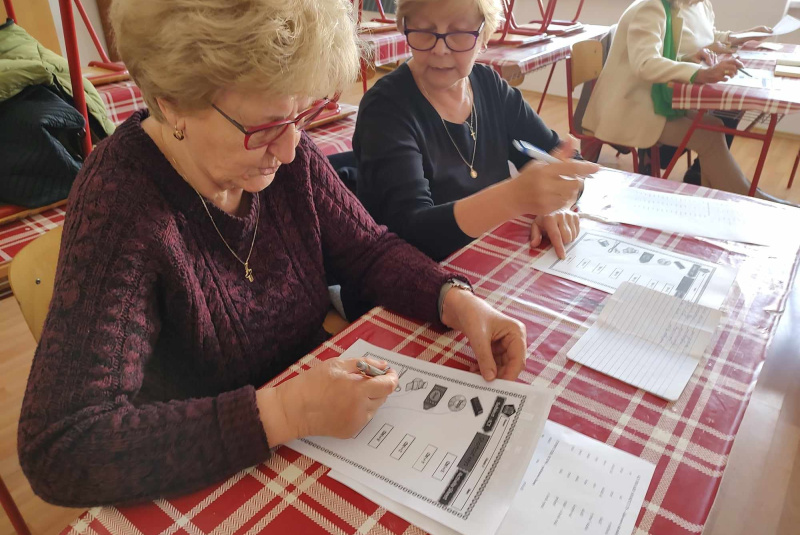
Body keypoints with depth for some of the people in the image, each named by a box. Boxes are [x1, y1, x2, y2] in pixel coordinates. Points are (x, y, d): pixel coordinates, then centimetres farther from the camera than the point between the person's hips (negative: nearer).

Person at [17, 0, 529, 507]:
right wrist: (284, 414, -35)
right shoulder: (120, 204, -26)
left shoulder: (286, 151, -11)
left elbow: (369, 248, -1)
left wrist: (455, 300, -17)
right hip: (212, 485, -4)